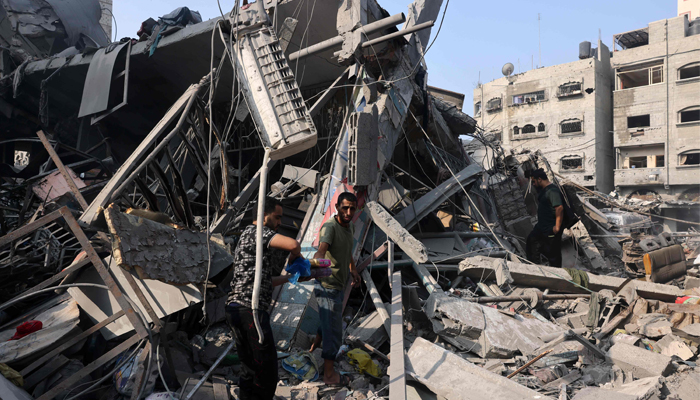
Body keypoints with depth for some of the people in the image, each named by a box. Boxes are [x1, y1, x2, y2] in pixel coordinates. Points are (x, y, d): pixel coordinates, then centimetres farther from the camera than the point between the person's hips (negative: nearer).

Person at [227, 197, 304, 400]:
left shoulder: (248, 235, 25)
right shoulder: (257, 232, -6)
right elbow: (293, 244, -24)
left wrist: (291, 277, 24)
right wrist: (294, 257, -2)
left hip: (236, 309, 10)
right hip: (251, 309, -10)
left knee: (249, 367, 16)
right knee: (266, 367, 0)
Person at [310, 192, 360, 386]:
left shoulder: (350, 226, 5)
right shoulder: (329, 227, -24)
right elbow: (322, 248, -43)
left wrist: (353, 270, 13)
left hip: (339, 286, 9)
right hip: (328, 287, -9)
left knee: (329, 322, 28)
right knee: (334, 331, -1)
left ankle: (316, 344, 52)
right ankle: (329, 375, 13)